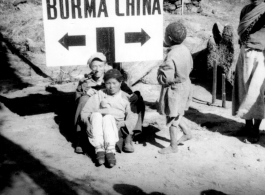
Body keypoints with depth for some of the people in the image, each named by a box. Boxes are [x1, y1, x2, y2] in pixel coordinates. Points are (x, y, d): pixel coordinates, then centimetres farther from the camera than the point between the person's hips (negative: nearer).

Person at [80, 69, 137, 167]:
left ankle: (110, 150, -42)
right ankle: (99, 149, -37)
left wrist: (123, 123, -16)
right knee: (96, 115, -30)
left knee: (108, 117, -33)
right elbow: (85, 111, 9)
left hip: (115, 127, -1)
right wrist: (88, 123, -11)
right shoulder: (99, 95, 20)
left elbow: (132, 118, 4)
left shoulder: (125, 98, 17)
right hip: (97, 129, 2)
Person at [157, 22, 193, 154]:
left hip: (174, 89, -8)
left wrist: (160, 71, -10)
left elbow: (164, 79, -29)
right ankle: (187, 133, 38)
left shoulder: (171, 57, -29)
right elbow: (190, 67, 13)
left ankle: (173, 147, 21)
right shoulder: (185, 50, -2)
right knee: (176, 114, 27)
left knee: (172, 118, 7)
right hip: (185, 85, 9)